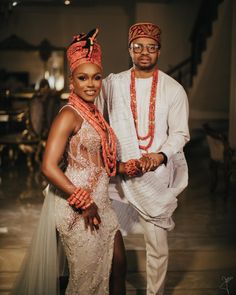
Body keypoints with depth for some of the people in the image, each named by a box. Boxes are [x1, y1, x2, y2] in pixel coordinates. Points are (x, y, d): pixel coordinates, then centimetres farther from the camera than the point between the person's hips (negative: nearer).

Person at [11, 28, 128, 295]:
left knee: (118, 266, 19)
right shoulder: (69, 115, -16)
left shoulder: (93, 114, 9)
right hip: (77, 210, -8)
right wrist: (83, 202, -18)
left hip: (99, 204, 8)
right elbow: (49, 167, -23)